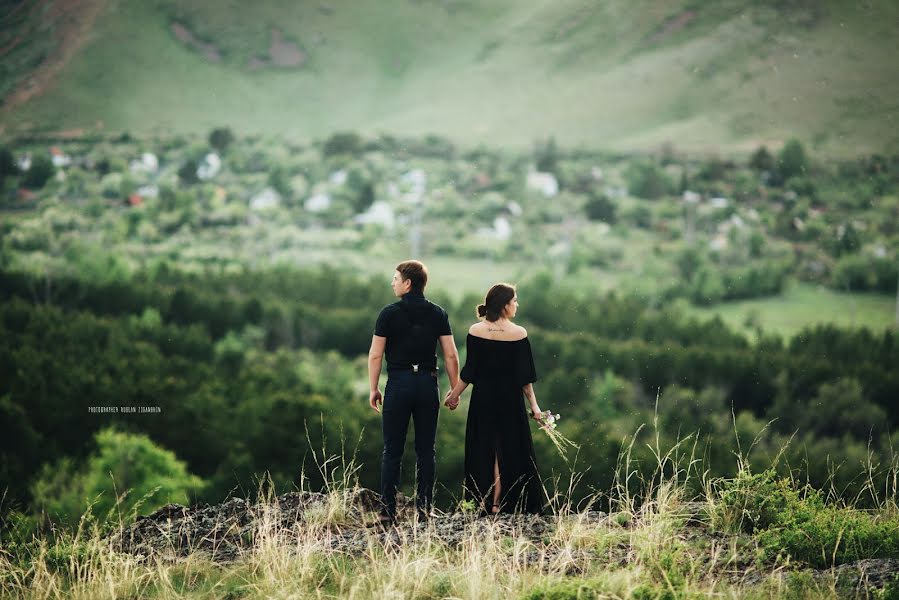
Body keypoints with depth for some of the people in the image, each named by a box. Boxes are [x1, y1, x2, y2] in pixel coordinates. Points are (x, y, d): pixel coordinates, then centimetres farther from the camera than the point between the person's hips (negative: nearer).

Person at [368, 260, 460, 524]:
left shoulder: (390, 313, -3)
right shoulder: (438, 314, 4)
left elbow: (375, 355, -4)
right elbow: (451, 355, 1)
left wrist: (373, 389, 4)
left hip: (399, 383, -2)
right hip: (428, 384, 2)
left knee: (392, 450, 2)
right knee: (426, 450, 7)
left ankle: (388, 510, -1)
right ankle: (424, 509, 4)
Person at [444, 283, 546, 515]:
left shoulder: (475, 332, -7)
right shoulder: (519, 334, -11)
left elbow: (469, 371, -5)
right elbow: (525, 376, -8)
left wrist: (454, 394, 8)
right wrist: (533, 404, 1)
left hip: (483, 399, 2)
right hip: (510, 400, -2)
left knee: (483, 449, 13)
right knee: (508, 450, 8)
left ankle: (483, 500, 14)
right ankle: (498, 503, 8)